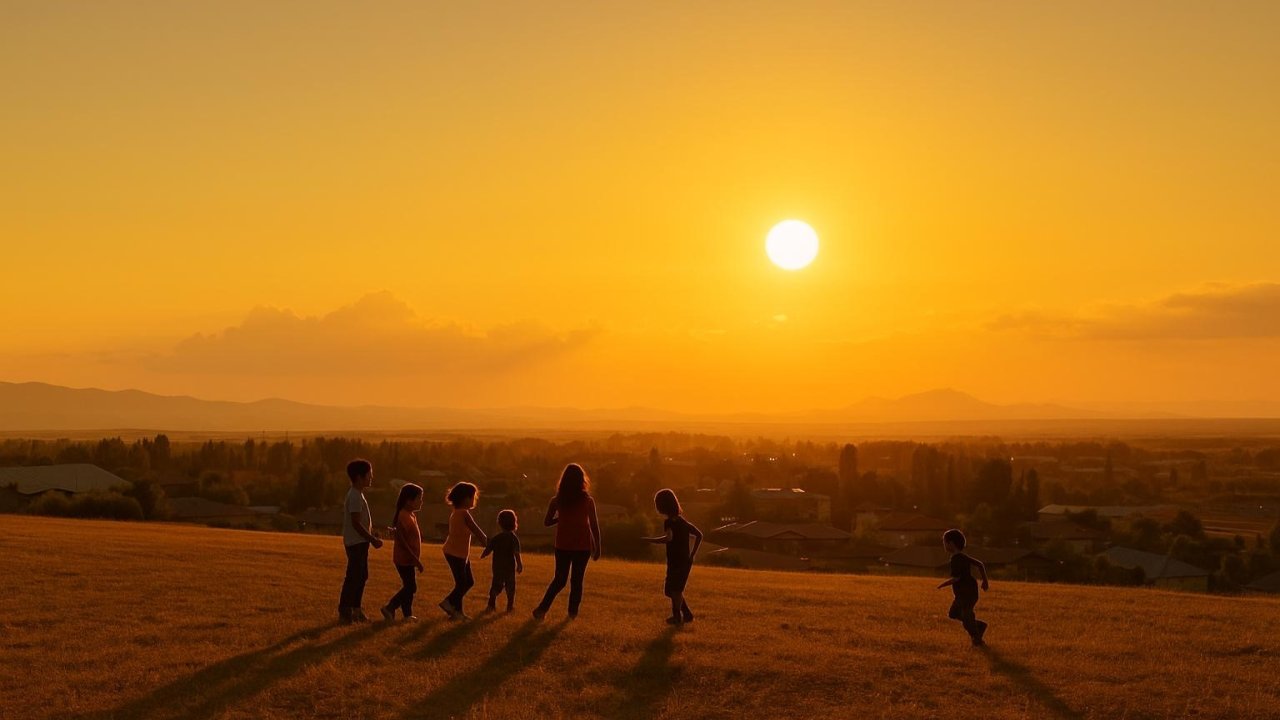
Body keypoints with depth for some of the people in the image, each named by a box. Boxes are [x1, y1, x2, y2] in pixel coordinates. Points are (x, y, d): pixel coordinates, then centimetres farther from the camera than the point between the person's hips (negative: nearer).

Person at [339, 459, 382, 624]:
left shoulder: (356, 495, 15)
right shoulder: (355, 496, -17)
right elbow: (356, 523, -22)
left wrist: (371, 536, 15)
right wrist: (372, 539, -19)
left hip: (359, 542, 10)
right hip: (357, 542, -10)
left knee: (361, 576, 15)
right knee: (353, 577, -7)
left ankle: (355, 609, 23)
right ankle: (344, 612, -3)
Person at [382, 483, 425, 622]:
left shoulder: (411, 515, 10)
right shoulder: (404, 517, -21)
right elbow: (402, 542, -24)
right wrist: (416, 560, -22)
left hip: (409, 559, 10)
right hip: (404, 559, -10)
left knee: (409, 587, 13)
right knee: (410, 587, -4)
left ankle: (407, 614, 18)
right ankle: (389, 608, 2)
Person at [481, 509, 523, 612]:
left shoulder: (496, 538, 0)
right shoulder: (514, 539, -9)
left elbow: (487, 550, 2)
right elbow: (517, 553, -16)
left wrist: (482, 555, 22)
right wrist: (520, 565, -9)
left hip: (497, 567, 3)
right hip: (510, 567, -3)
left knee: (496, 585, 11)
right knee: (510, 586, 9)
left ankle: (491, 604, -1)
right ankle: (510, 606, 12)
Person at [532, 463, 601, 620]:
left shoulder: (557, 500, -3)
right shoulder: (587, 501, -7)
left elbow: (547, 522, 1)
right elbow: (594, 526, -5)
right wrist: (597, 547, 3)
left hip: (563, 546, 2)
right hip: (582, 546, -2)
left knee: (559, 579, 11)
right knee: (577, 580, 10)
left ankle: (542, 609, 0)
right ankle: (572, 611, 12)